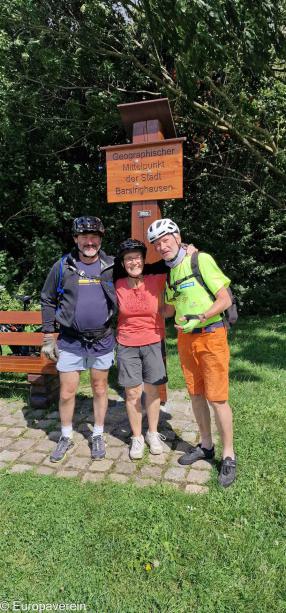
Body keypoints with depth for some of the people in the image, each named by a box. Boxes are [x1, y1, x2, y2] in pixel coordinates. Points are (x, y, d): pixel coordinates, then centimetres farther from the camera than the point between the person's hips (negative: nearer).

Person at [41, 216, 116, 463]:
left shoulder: (111, 266, -4)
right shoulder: (63, 266, -4)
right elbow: (47, 300, 4)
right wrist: (48, 336, 2)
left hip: (102, 341, 0)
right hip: (70, 342, 0)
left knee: (100, 389, 13)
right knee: (67, 393, 7)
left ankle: (98, 436, 32)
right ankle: (66, 437, 29)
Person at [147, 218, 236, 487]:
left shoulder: (201, 260, -11)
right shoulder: (167, 271, 9)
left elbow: (225, 299, -12)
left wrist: (199, 319, -22)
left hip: (211, 336, -6)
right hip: (185, 338, 6)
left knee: (216, 397, -4)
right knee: (196, 395, 13)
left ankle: (228, 456, 12)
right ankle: (206, 445, 30)